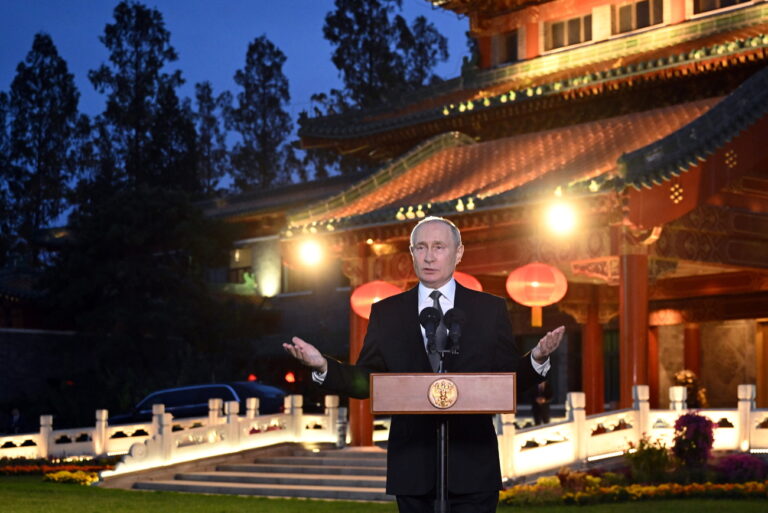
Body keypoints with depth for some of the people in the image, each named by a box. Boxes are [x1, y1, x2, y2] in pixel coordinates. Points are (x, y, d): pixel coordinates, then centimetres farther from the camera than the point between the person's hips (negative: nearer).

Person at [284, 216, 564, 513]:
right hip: (413, 469, 1)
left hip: (472, 468, -1)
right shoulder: (386, 313, 8)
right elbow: (365, 382, 6)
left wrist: (537, 359, -17)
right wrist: (322, 366, -11)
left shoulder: (490, 309, 6)